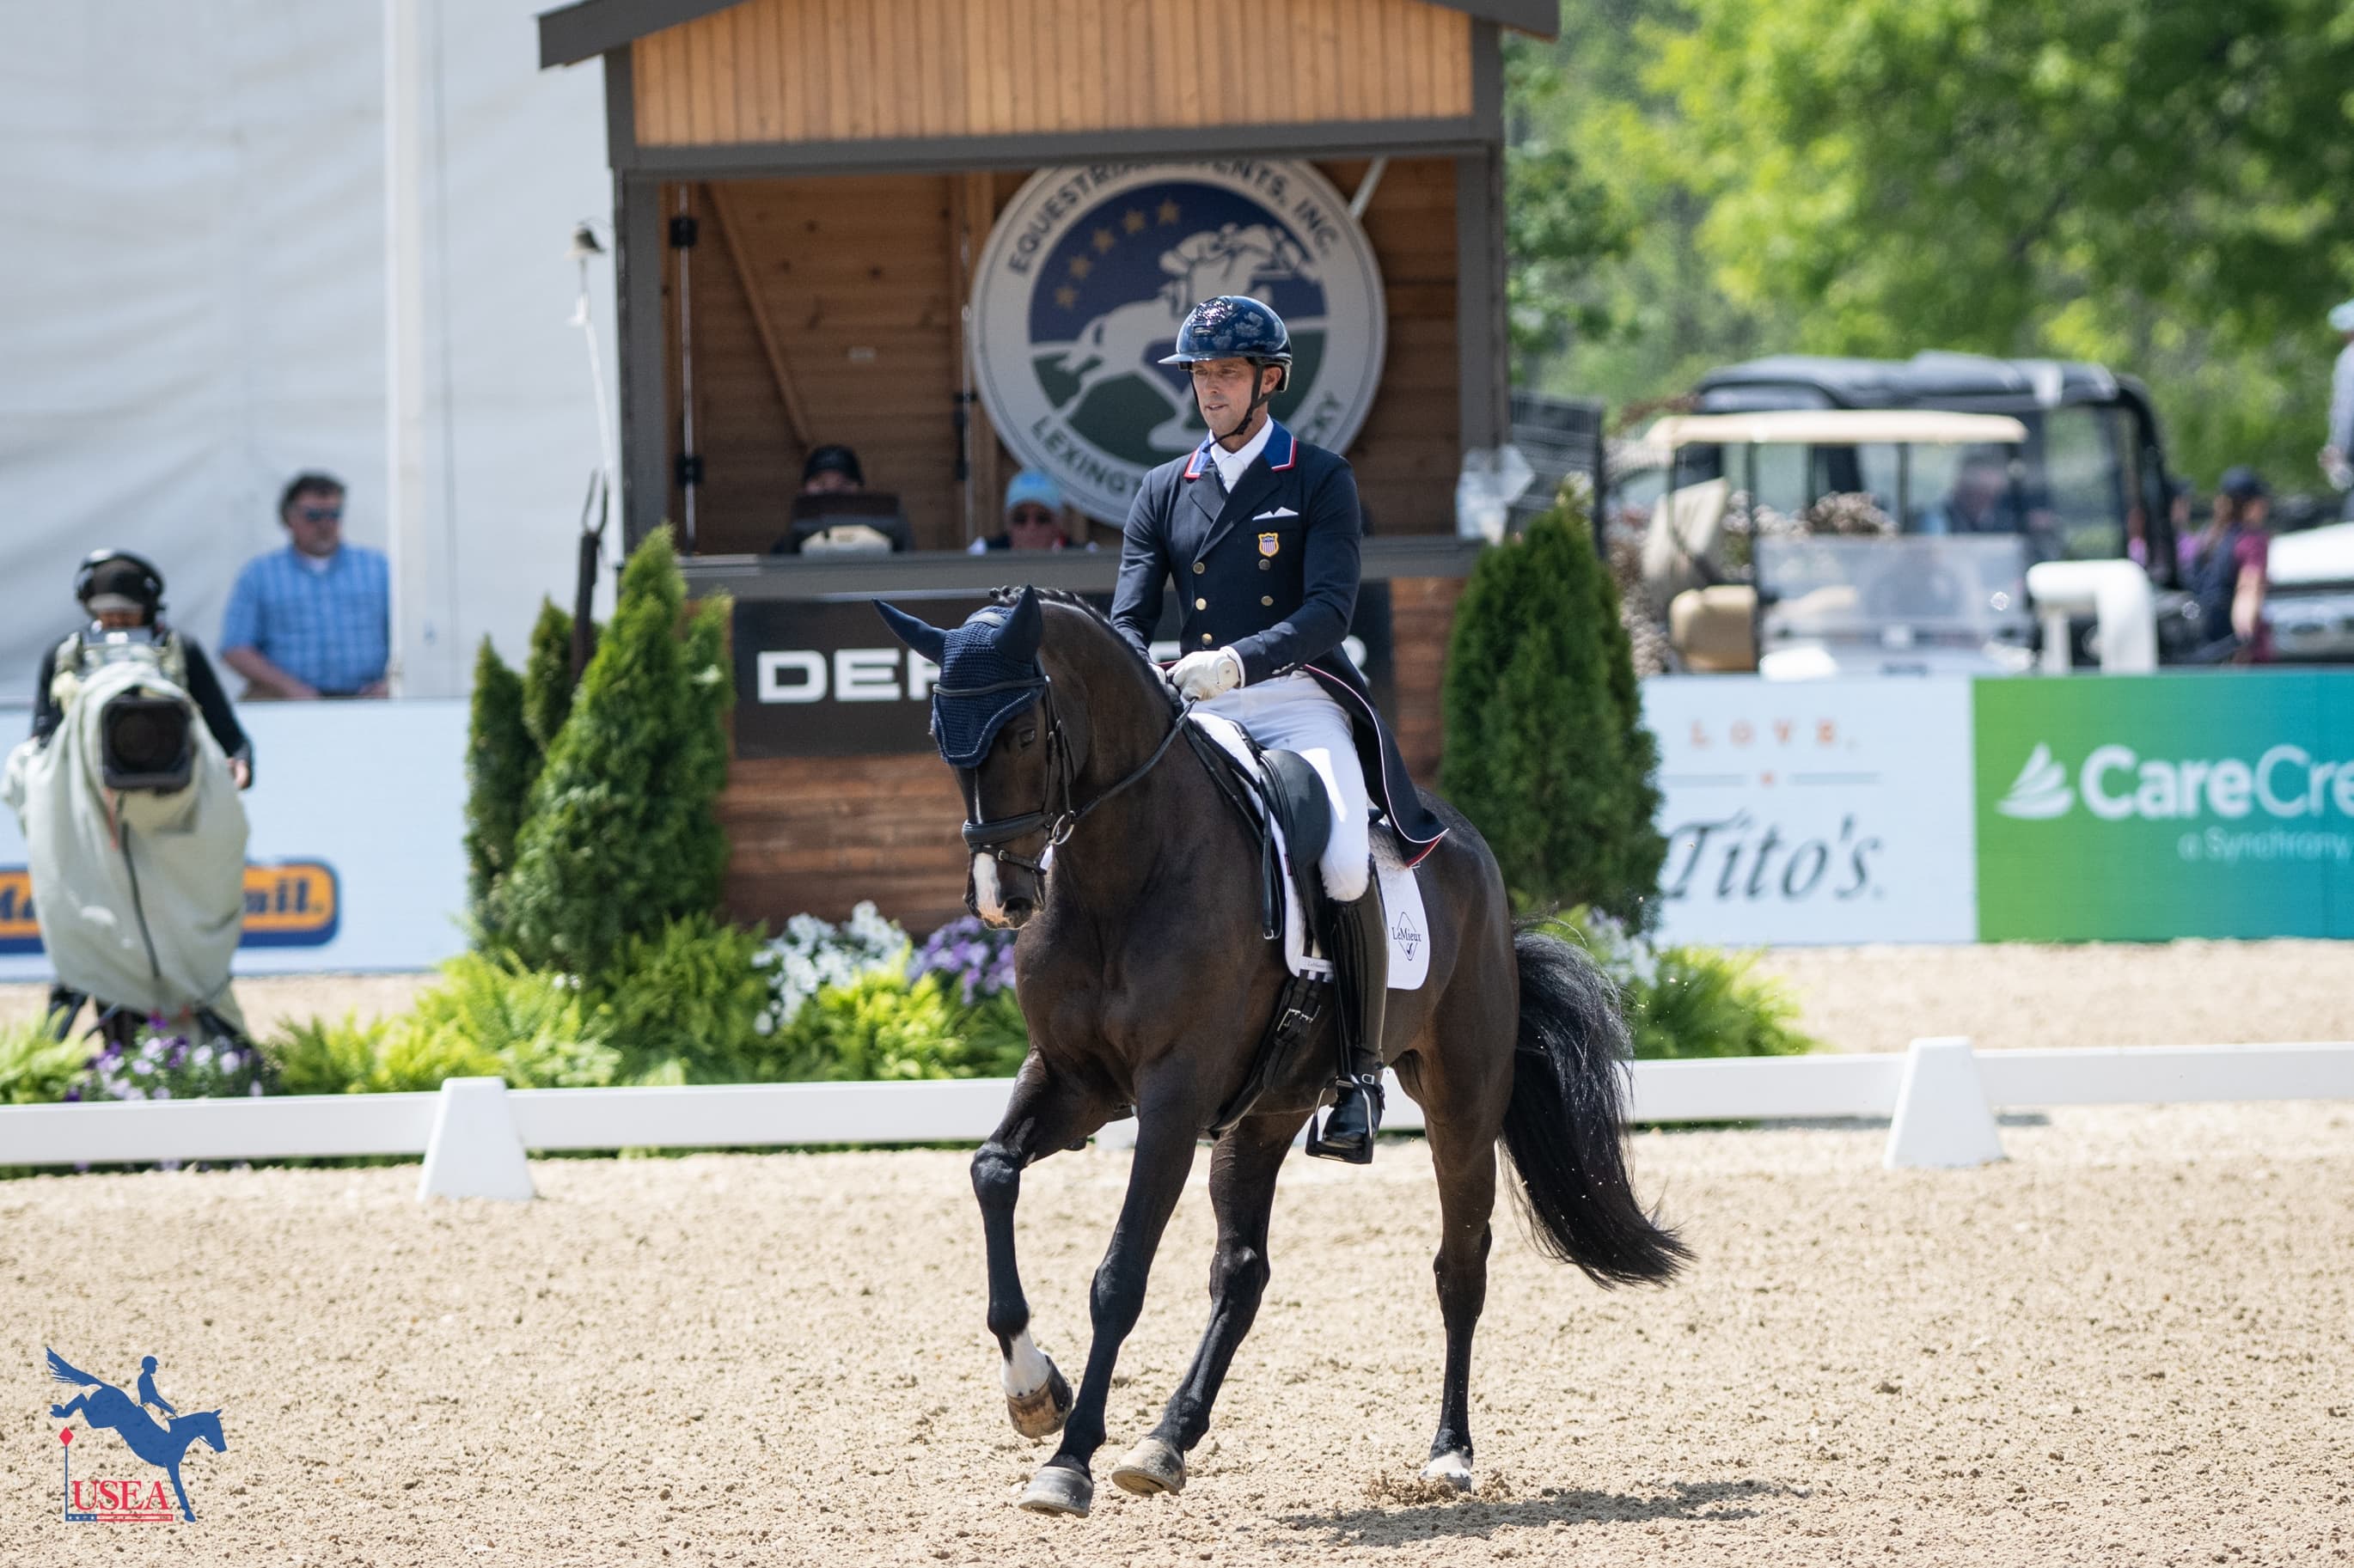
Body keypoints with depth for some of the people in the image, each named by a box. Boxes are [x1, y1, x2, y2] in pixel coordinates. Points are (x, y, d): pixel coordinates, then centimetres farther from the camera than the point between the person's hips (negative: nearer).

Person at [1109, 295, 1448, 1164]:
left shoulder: (1321, 480, 3)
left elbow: (1327, 610, -9)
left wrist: (1237, 661, -25)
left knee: (1342, 863, -30)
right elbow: (1129, 619, 9)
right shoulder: (1163, 492, 15)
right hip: (1196, 717, 4)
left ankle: (1360, 1068, -15)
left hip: (1300, 703, -4)